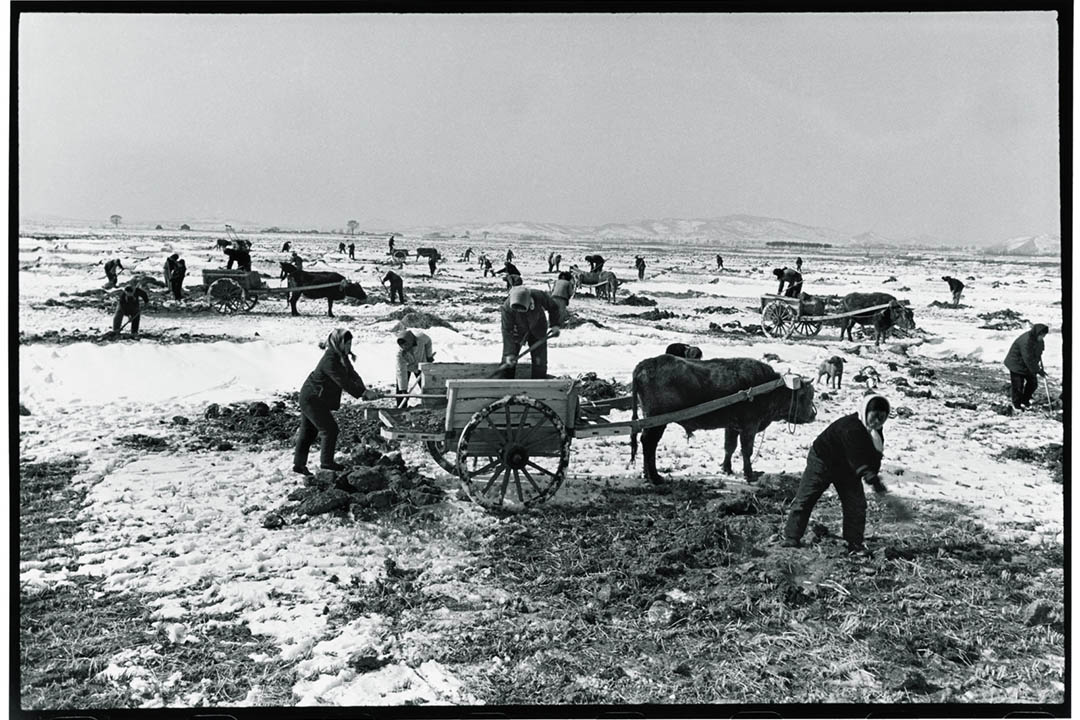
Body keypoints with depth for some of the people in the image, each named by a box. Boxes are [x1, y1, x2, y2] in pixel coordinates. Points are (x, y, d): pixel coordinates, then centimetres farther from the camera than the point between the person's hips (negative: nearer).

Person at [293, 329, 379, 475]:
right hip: (313, 400, -10)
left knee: (308, 431, 14)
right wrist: (364, 393, -31)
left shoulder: (342, 357, 4)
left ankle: (299, 464, 21)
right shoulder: (330, 360, -27)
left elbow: (352, 375, -1)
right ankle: (326, 462, 9)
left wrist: (363, 390, -17)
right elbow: (343, 382, -30)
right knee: (330, 429, -4)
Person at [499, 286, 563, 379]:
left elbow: (553, 307, -8)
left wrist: (555, 325, -17)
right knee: (507, 363, -2)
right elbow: (507, 332, -29)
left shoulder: (540, 296, -31)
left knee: (540, 361, 0)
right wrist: (509, 353, -33)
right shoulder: (507, 307, -34)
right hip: (518, 332, -1)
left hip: (538, 332, 1)